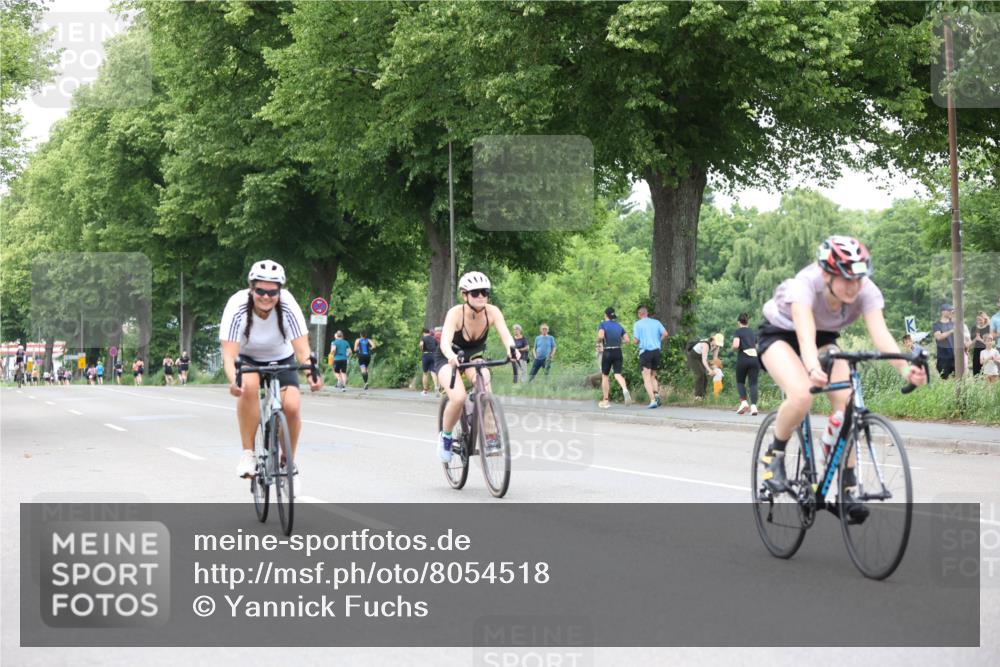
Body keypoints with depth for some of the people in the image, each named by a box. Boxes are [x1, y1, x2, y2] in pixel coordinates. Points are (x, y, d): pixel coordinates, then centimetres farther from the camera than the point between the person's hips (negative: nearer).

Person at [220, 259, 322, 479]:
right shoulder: (237, 307, -30)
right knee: (249, 386, -35)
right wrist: (233, 380, -54)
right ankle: (248, 453, -23)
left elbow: (302, 349, -30)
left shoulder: (288, 306, -27)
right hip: (248, 359, -1)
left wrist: (312, 372, -50)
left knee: (292, 406, -23)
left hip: (281, 360, 1)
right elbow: (229, 354, -34)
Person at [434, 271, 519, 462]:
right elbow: (445, 340, -44)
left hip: (474, 355, 3)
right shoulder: (456, 313, -30)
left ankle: (490, 436, -23)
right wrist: (451, 356, -66)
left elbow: (506, 334, -35)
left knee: (484, 381, -31)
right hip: (448, 359, -3)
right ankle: (445, 436, -1)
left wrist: (512, 349, -57)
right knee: (458, 398, -29)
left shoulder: (492, 312, -21)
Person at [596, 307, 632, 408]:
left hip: (607, 352, -3)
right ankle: (625, 390, -34)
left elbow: (601, 336, -21)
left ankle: (605, 401, 15)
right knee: (618, 375, -2)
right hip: (618, 352, 3)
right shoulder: (619, 326, 11)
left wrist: (598, 343, -2)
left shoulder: (603, 324, -3)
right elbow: (627, 339, 6)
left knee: (605, 376, 11)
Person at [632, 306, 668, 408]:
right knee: (653, 376, 18)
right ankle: (656, 393, -6)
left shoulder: (638, 324, -2)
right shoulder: (656, 322, 8)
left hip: (645, 351, -4)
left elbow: (635, 341, -6)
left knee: (647, 378, -4)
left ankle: (652, 400, -18)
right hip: (656, 351, 4)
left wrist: (635, 342, 17)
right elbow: (665, 334, -1)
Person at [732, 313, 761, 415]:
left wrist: (733, 348, 8)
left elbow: (736, 345, -13)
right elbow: (757, 347, 18)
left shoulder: (738, 332, 3)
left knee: (740, 382, 15)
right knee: (753, 383, 1)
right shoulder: (753, 332, 18)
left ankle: (744, 402, -5)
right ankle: (753, 406, -15)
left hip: (743, 358, -3)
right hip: (755, 358, 3)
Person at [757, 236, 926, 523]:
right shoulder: (805, 286, -38)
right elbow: (806, 338, -52)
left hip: (824, 337, 4)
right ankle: (774, 455, -5)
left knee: (847, 403, -20)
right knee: (802, 396, -32)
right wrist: (813, 369, -73)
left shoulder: (866, 291, -27)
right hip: (780, 334, -4)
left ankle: (849, 489, -10)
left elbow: (881, 334, -41)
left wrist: (904, 368, -59)